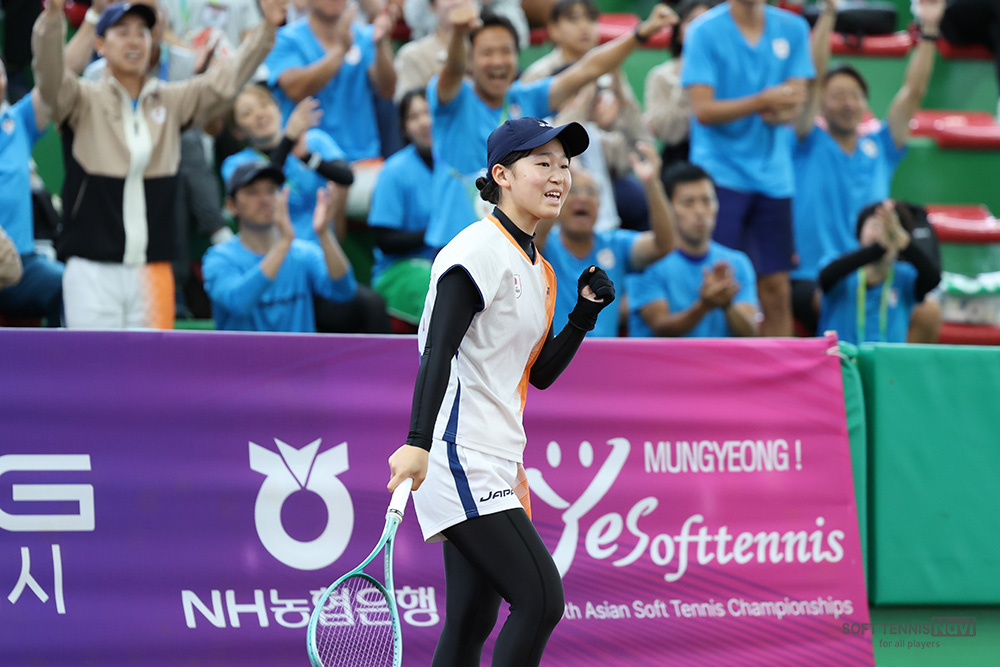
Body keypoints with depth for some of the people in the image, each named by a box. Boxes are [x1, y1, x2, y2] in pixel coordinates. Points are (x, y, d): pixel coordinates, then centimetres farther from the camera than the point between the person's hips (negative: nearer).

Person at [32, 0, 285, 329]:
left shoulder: (173, 102, 11)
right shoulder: (85, 102, 0)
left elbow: (225, 80, 4)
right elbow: (50, 76, -18)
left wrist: (267, 28, -11)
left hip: (153, 273, 4)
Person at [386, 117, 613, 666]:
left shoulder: (538, 270, 17)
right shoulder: (478, 250, -11)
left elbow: (541, 373, 22)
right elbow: (438, 352, -21)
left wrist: (586, 311, 9)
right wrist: (417, 442, -32)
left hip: (496, 465, 9)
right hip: (460, 460, -9)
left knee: (472, 621, 6)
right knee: (541, 600, -16)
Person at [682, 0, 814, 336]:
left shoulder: (793, 28, 7)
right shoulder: (704, 31, -4)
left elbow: (796, 102, 5)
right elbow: (703, 110, -10)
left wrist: (781, 111, -19)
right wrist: (762, 102, -21)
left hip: (774, 177, 4)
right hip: (721, 173, -4)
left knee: (777, 290, 2)